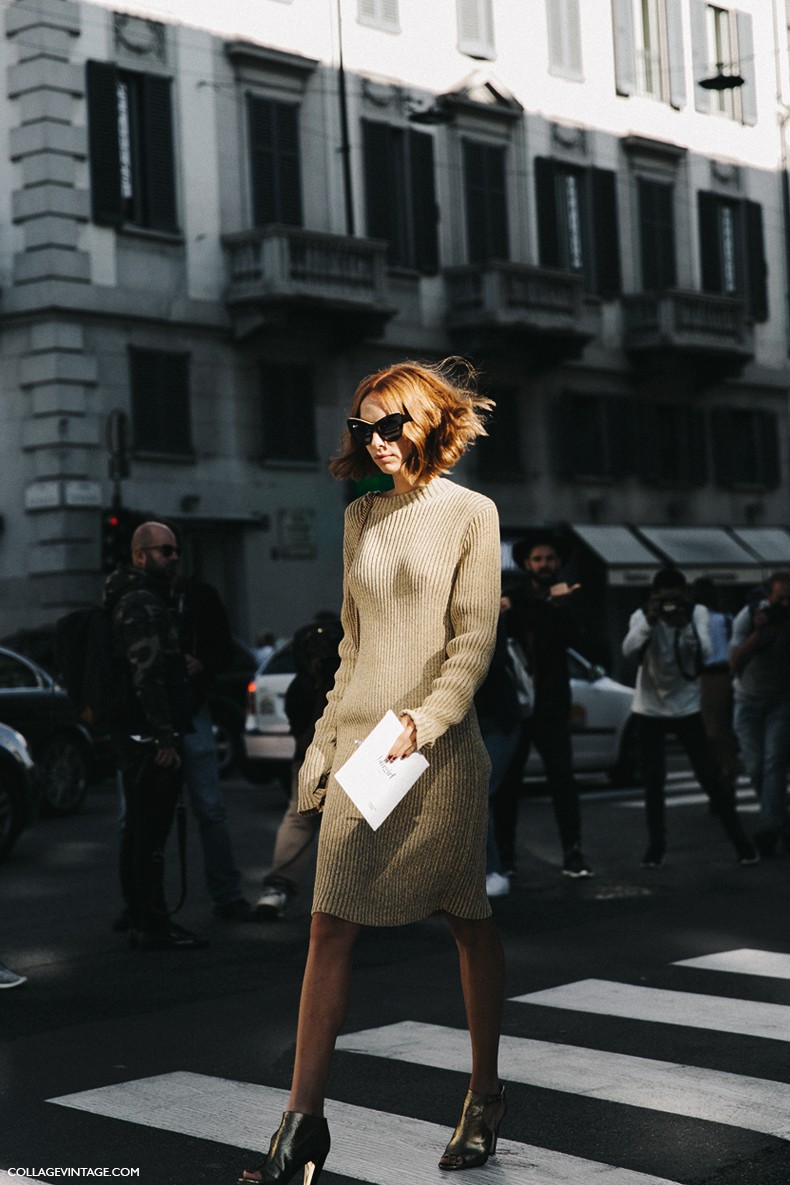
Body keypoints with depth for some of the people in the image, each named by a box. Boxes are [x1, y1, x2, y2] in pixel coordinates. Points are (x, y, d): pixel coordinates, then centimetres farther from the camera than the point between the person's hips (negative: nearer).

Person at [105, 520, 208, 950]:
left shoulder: (136, 600, 20)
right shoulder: (142, 604, -14)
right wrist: (165, 737, -23)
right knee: (150, 834, -8)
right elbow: (147, 675, -22)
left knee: (138, 831, 14)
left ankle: (141, 921, 21)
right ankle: (152, 927, -5)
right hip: (150, 739, -11)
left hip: (134, 737, 11)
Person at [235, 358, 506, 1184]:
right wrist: (324, 741, 13)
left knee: (469, 923, 8)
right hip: (359, 740, 4)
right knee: (331, 927, -2)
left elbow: (475, 639, -7)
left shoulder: (470, 514, -1)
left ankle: (486, 1095, 25)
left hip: (441, 747, -4)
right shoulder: (361, 517, 12)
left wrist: (426, 719, -20)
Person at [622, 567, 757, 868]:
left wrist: (686, 626, -39)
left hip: (687, 708, 0)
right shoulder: (642, 616, -9)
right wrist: (649, 622, -43)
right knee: (653, 782, 3)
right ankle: (656, 846, 16)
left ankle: (740, 842, 8)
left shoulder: (698, 613, -9)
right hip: (650, 710, 0)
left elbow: (705, 652, -24)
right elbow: (628, 649, -28)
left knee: (710, 777, -2)